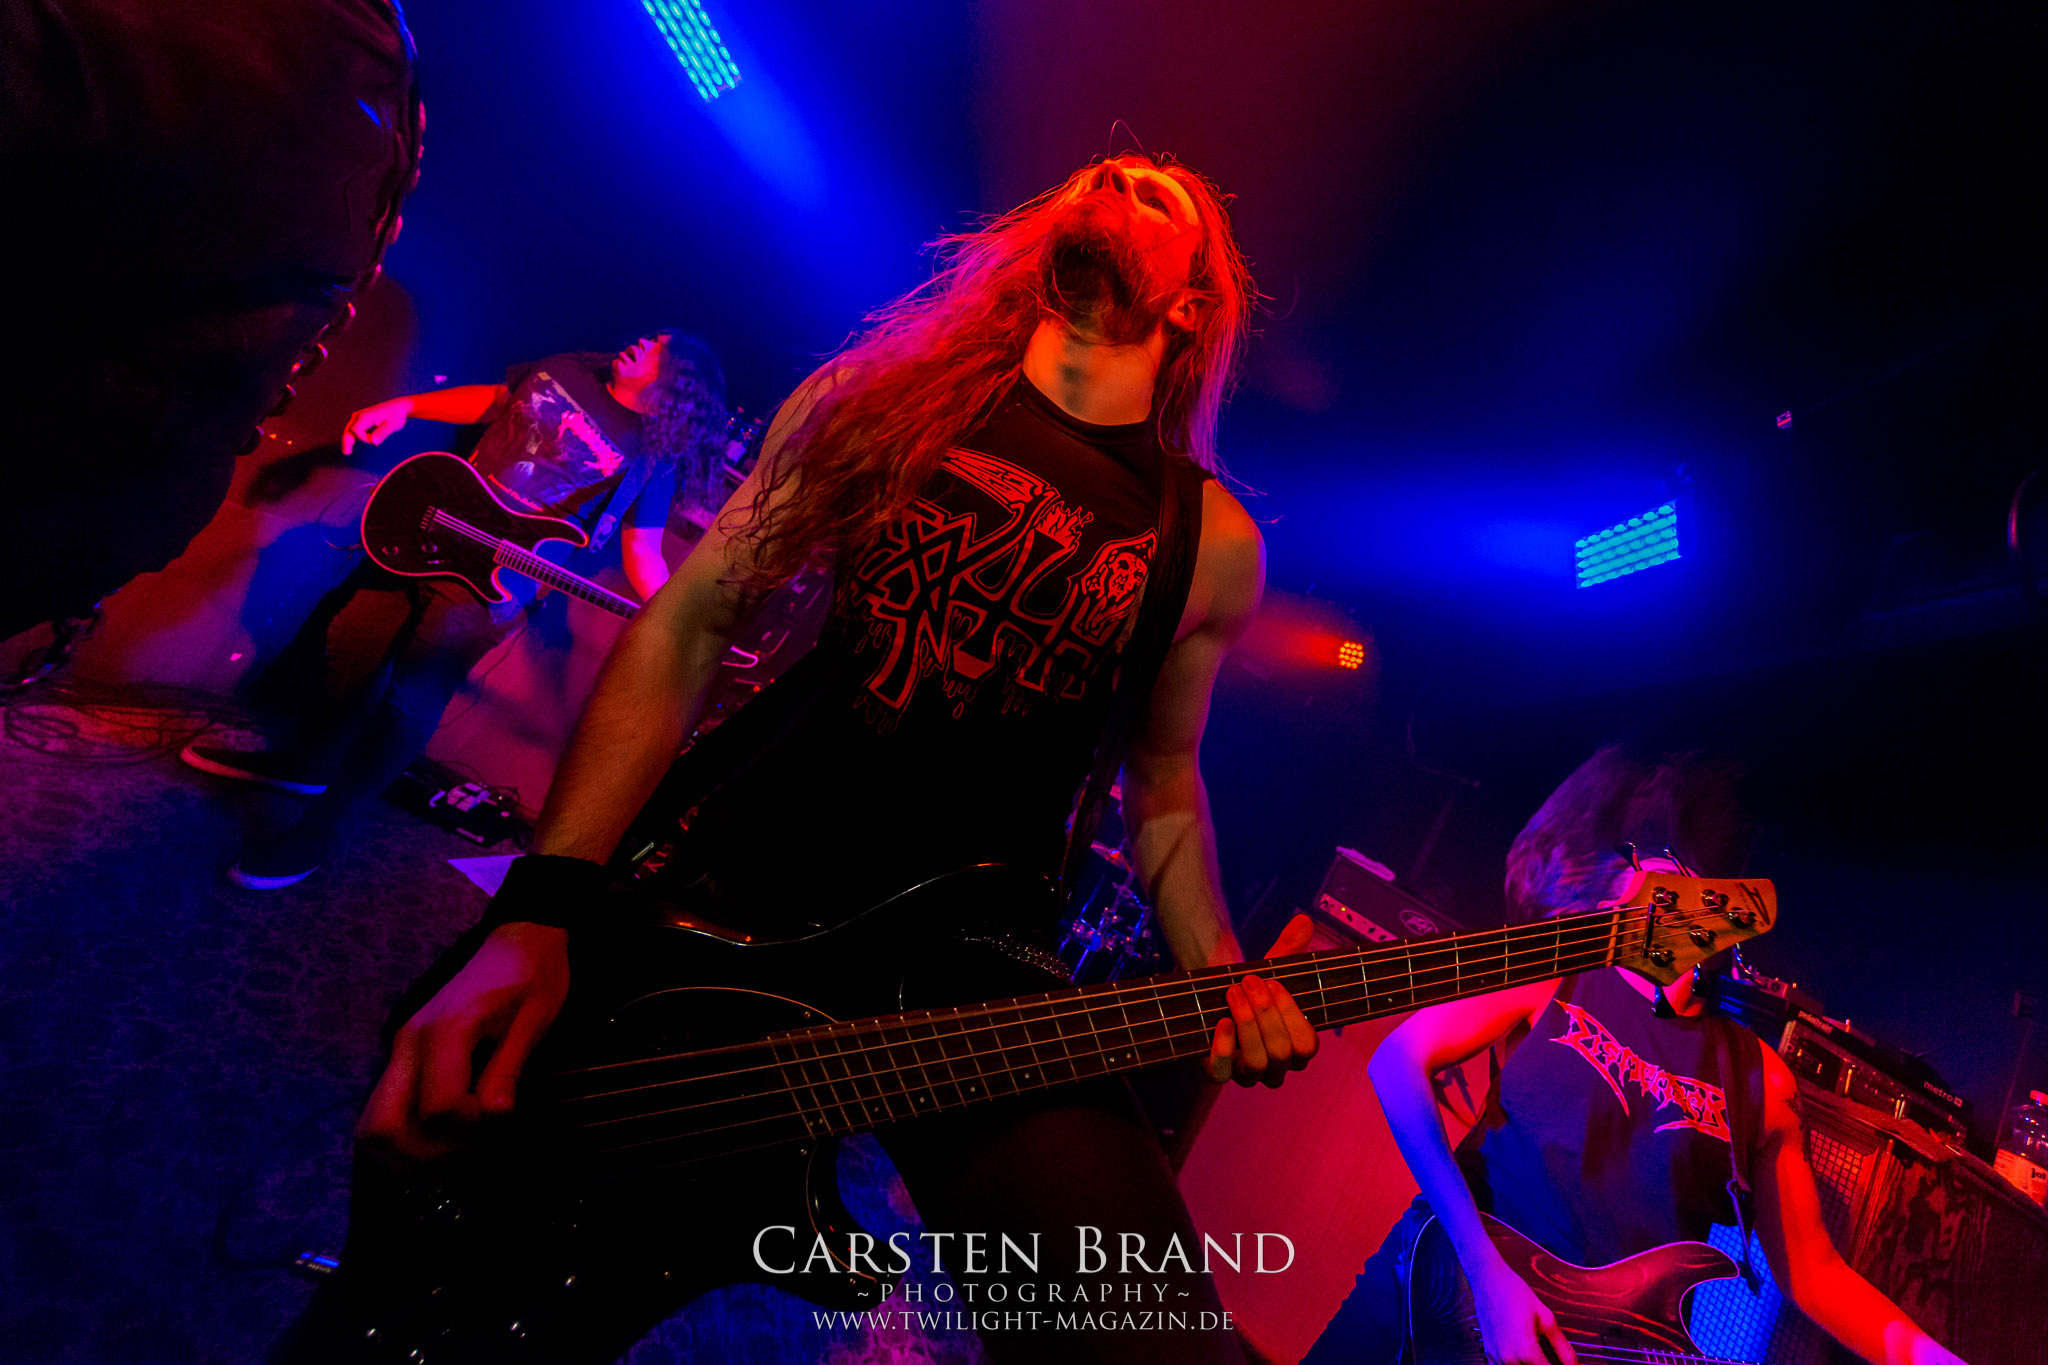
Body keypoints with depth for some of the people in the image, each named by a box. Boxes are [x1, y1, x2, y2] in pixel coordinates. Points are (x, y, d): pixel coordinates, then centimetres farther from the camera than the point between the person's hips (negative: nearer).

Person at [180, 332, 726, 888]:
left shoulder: (652, 458, -9)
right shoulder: (564, 371, 6)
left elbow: (642, 550, -9)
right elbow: (492, 399, 20)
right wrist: (402, 406, 9)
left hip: (492, 583, -6)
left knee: (413, 698, -15)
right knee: (336, 642, 14)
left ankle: (318, 831, 3)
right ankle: (300, 760, 39)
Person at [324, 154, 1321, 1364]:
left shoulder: (1213, 540, 6)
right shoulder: (877, 397, 5)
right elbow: (688, 626, 1)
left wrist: (1222, 979, -3)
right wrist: (542, 911, -9)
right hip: (719, 919, 1)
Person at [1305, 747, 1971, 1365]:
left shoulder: (1761, 1080, 5)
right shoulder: (1554, 973, -5)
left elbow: (1812, 1271, 9)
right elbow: (1398, 1064, -16)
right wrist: (1487, 1269, -20)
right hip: (1449, 1285, -1)